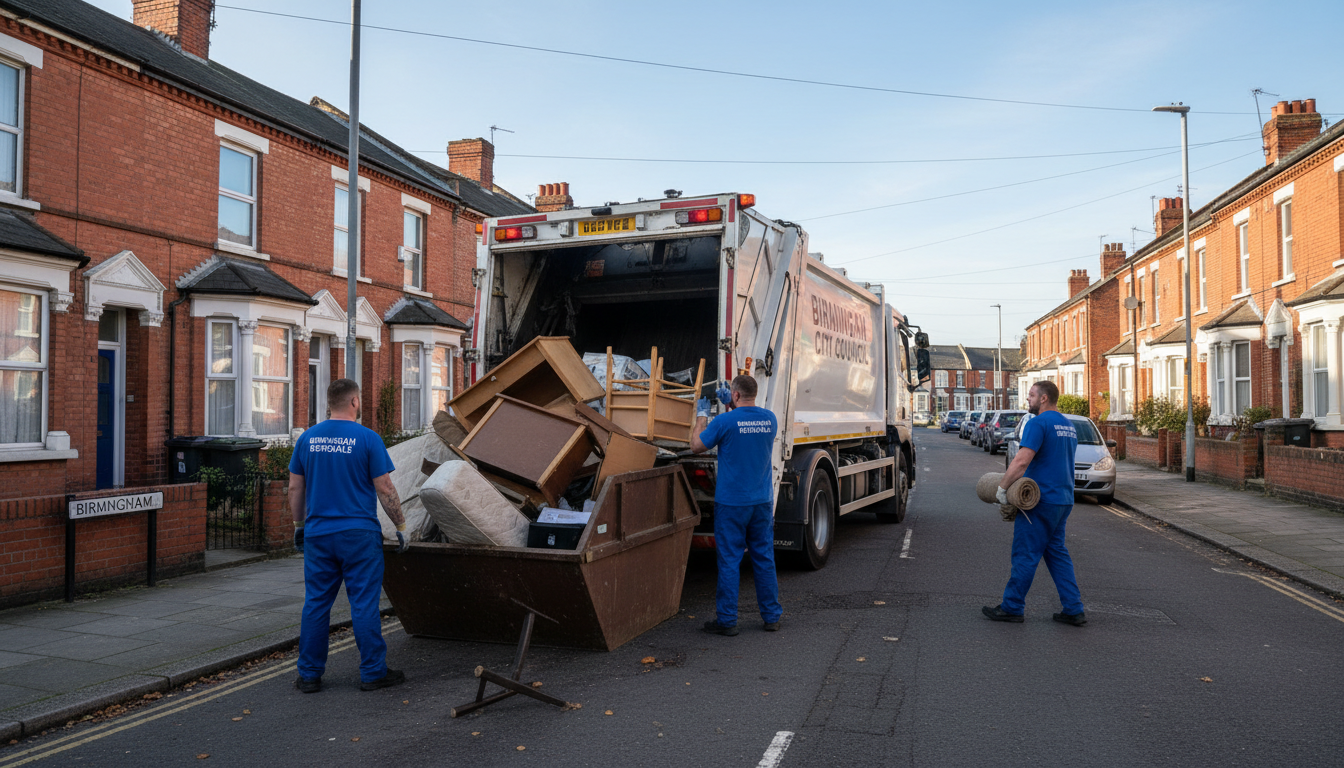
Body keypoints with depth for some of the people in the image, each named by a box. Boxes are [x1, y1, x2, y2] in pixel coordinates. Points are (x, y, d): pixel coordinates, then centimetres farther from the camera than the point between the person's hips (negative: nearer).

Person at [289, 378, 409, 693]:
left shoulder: (307, 437, 5)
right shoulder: (368, 438, -9)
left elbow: (295, 487, 10)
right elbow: (385, 489, -9)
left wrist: (299, 525, 21)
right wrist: (401, 526, 1)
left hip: (317, 534, 4)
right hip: (359, 535, -4)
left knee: (315, 603, 11)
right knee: (364, 604, 2)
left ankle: (309, 675, 17)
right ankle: (372, 673, 10)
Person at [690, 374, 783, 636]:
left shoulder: (725, 421, -14)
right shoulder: (769, 419, 1)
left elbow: (697, 446, -1)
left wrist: (702, 415, 11)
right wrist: (732, 406, 22)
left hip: (732, 502, -4)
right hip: (763, 501, 5)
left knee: (729, 561, 2)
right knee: (764, 558, 12)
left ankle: (727, 621, 9)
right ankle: (772, 617, 20)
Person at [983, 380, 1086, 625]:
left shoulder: (1038, 423, -14)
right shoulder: (1068, 426, 15)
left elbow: (1022, 460, -24)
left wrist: (1002, 487, -17)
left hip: (1040, 500, -9)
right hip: (1063, 499, 9)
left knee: (1026, 554, -1)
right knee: (1057, 552, 15)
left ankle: (1012, 607, 7)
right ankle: (1073, 610, 13)